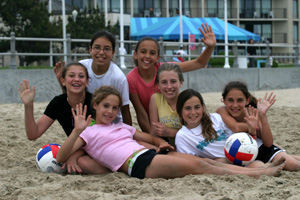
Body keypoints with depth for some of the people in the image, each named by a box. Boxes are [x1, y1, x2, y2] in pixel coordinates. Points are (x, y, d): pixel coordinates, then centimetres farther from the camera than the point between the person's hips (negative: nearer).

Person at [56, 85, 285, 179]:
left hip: (151, 154, 8)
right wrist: (77, 130, -17)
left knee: (202, 161, -12)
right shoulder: (88, 133, 10)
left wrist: (161, 142, 10)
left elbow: (150, 137, 35)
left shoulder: (122, 127, 29)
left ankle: (261, 170, -18)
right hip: (138, 164, -8)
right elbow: (61, 157, -3)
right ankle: (258, 173, -22)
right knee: (196, 165, -20)